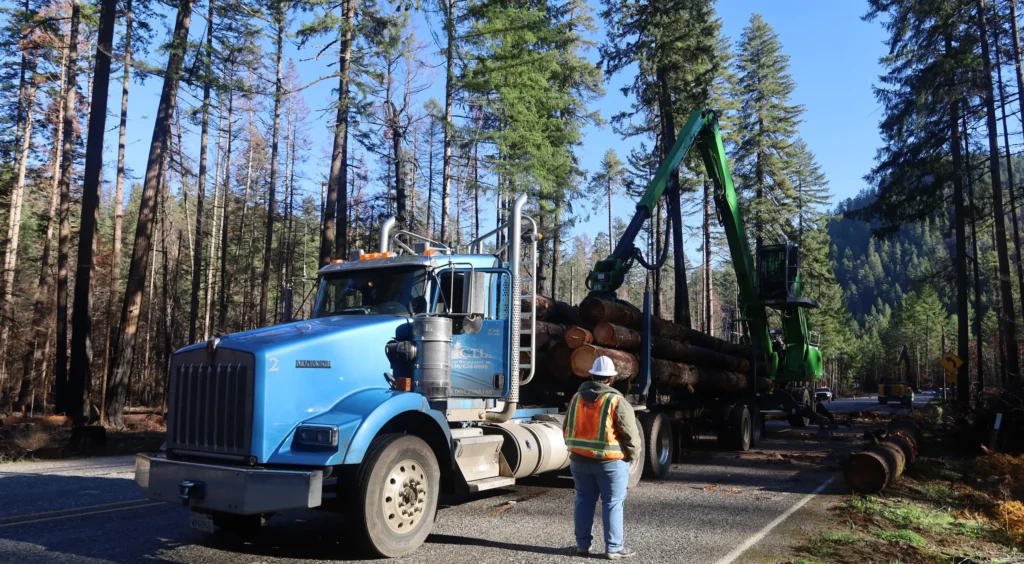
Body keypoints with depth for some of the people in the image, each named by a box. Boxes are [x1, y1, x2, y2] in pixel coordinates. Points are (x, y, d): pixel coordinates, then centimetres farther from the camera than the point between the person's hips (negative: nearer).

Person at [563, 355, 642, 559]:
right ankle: (613, 548, 9)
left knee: (584, 501, 14)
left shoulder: (577, 397, 5)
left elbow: (568, 429, 13)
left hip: (579, 459, 5)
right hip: (610, 461, -5)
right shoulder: (616, 401, -12)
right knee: (612, 503, 4)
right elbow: (630, 433, -11)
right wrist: (635, 454, 4)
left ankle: (583, 544, 19)